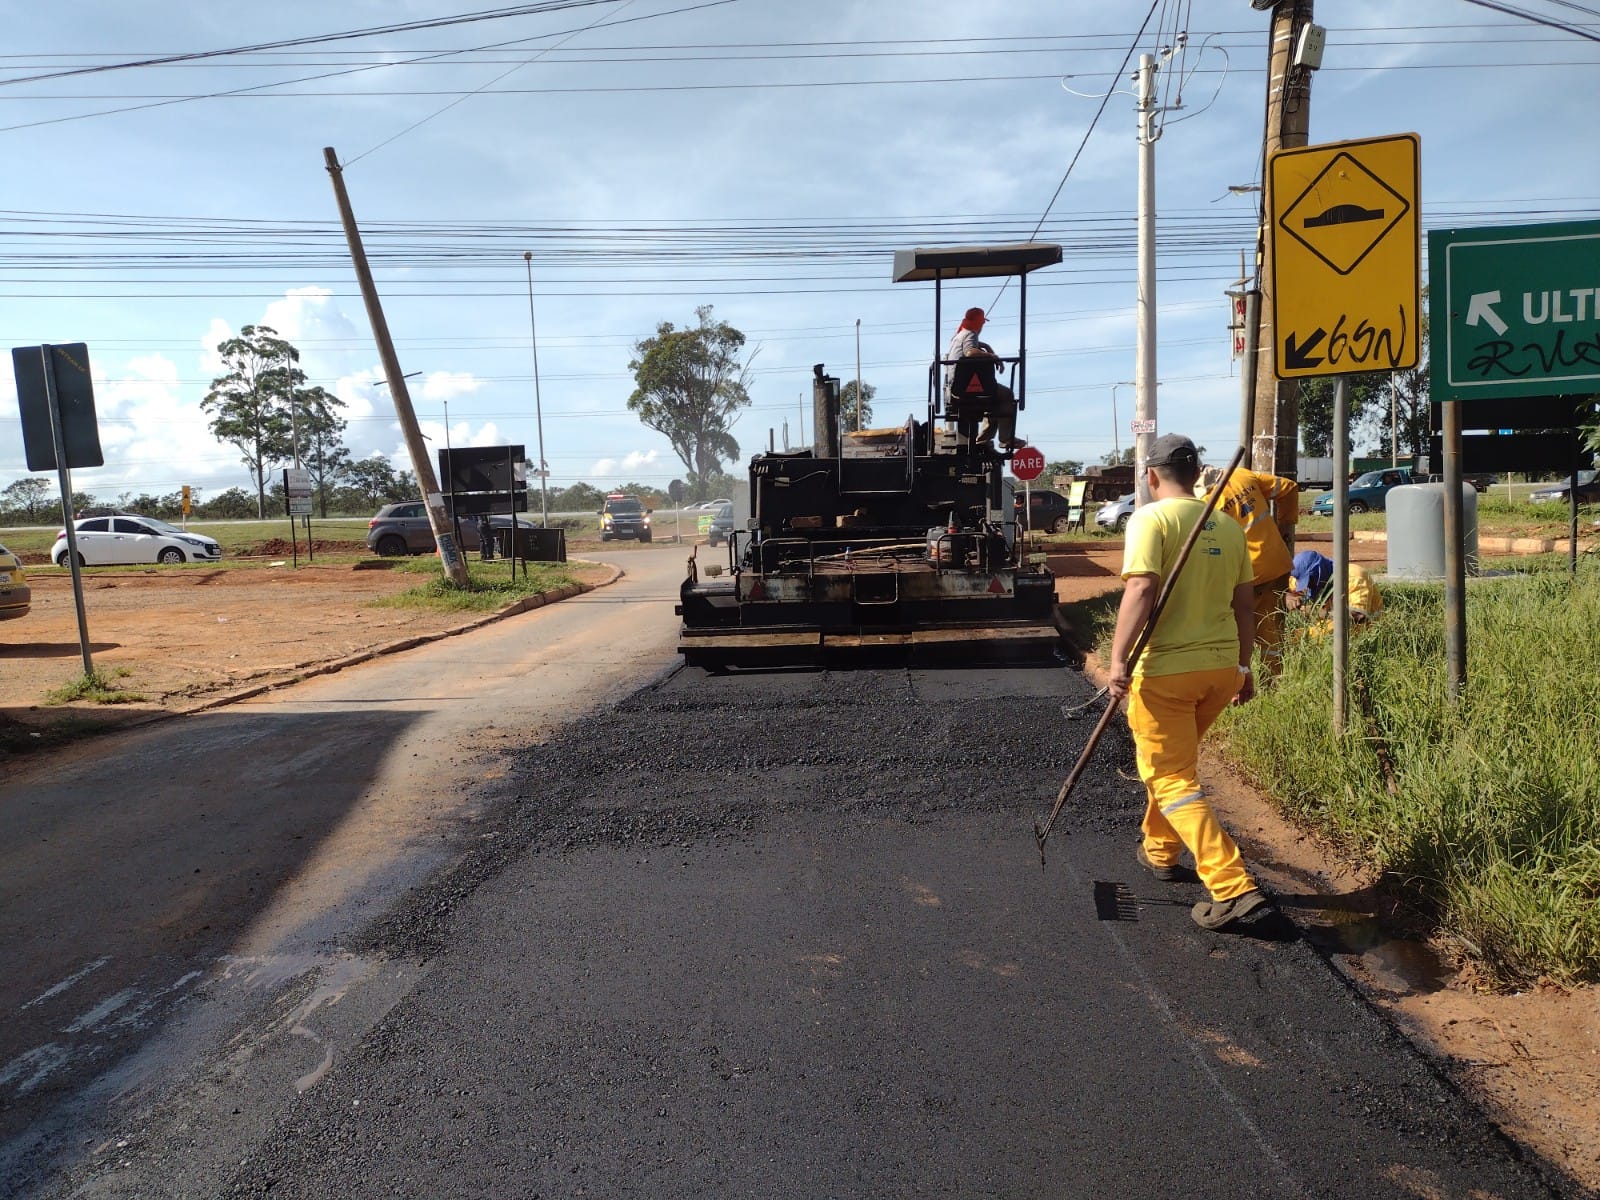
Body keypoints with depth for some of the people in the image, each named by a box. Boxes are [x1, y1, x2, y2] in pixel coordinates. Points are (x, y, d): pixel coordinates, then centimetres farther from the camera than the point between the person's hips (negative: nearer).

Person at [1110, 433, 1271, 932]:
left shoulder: (1151, 518, -10)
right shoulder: (1228, 526, 9)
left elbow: (1141, 590, -23)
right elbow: (1245, 603, 12)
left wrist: (1118, 659, -22)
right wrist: (1242, 665, 22)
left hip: (1166, 669, -7)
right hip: (1221, 666, 7)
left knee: (1172, 780, 0)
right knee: (1173, 762, 26)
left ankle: (1233, 887, -7)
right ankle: (1160, 852, 40)